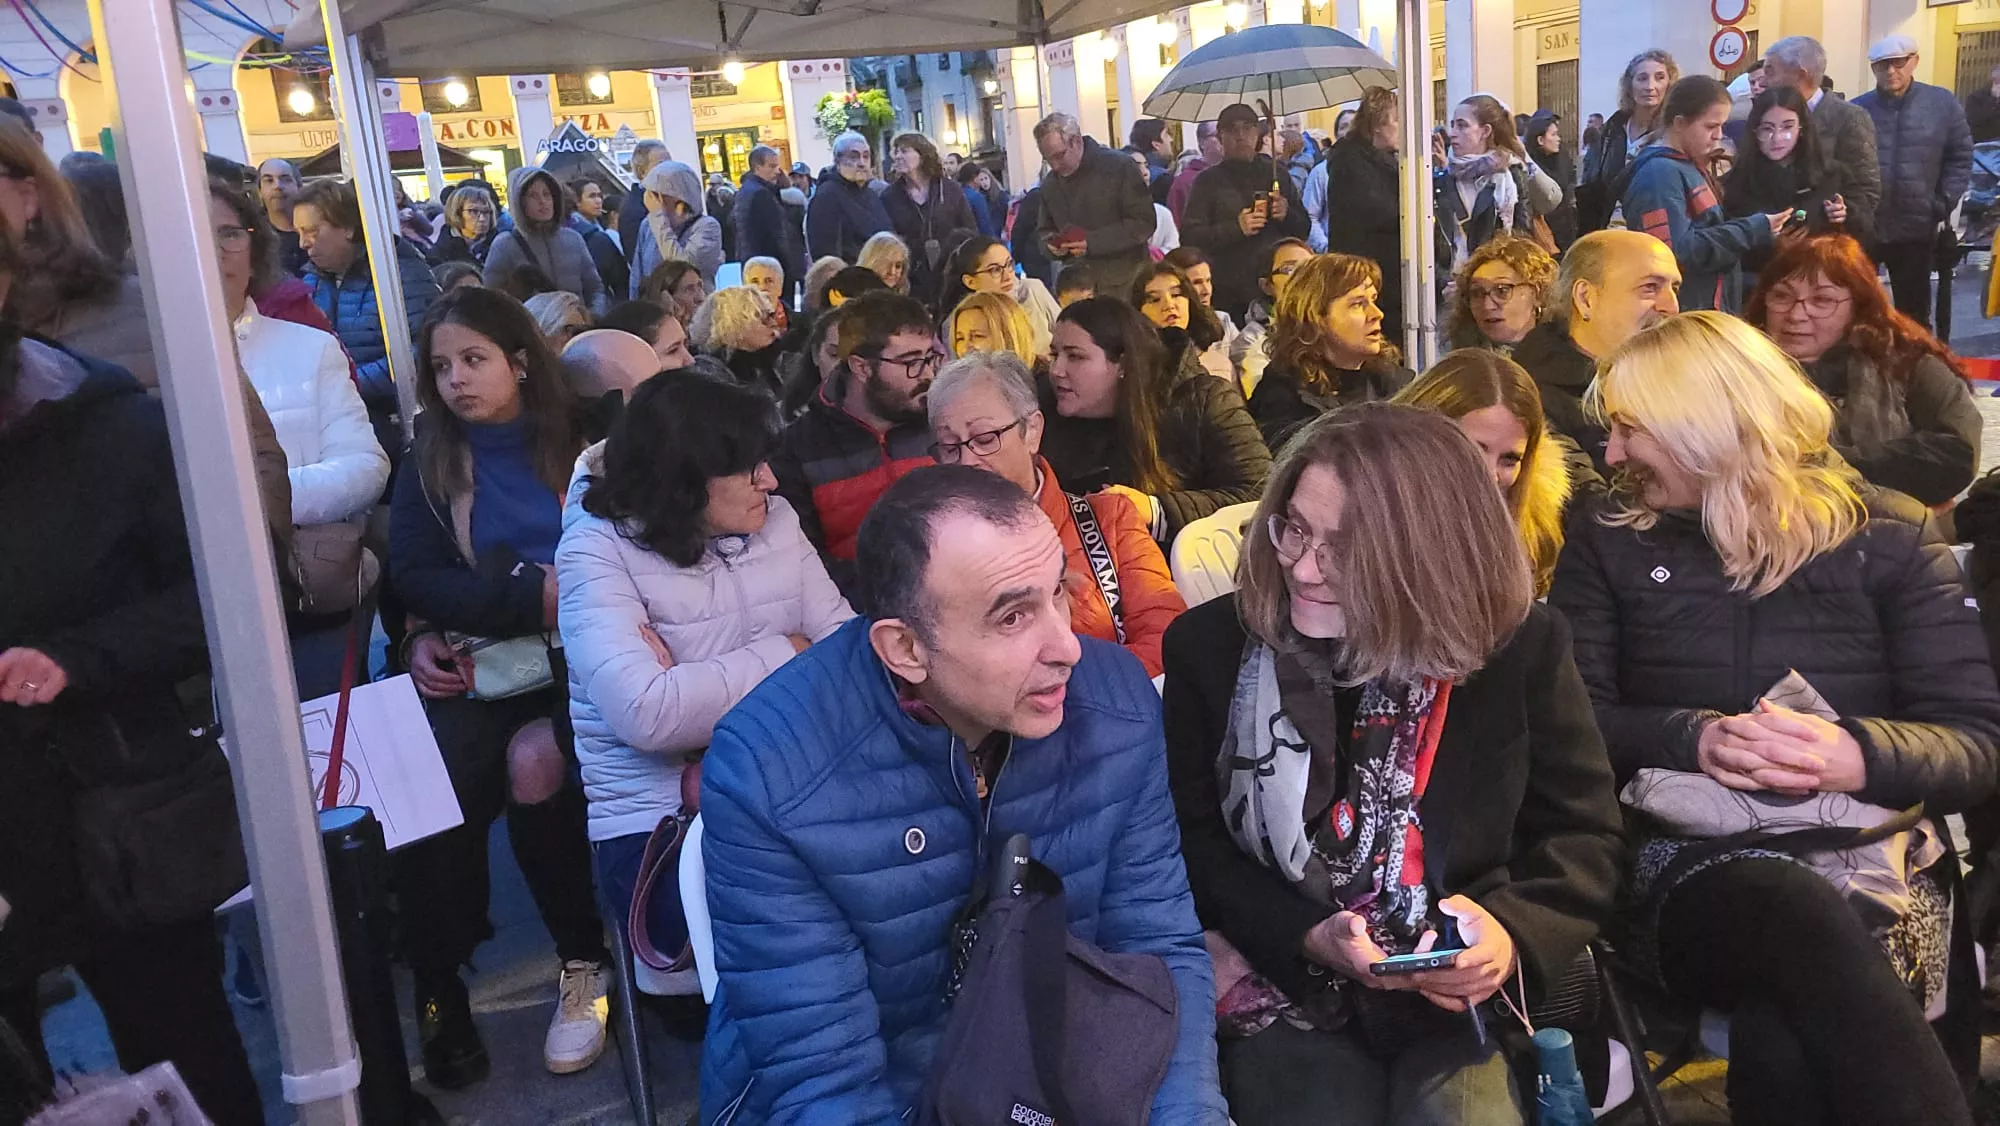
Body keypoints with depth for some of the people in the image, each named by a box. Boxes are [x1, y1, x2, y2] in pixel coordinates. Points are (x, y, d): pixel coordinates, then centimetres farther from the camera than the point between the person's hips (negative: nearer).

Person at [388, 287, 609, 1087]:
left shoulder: (584, 440, 7)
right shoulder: (430, 460, 13)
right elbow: (415, 576, 0)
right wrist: (531, 598, -16)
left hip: (577, 656, -2)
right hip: (476, 663, 2)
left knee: (535, 764, -30)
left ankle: (584, 962, -9)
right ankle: (437, 987, -11)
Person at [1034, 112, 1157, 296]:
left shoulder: (1119, 167, -5)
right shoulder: (1050, 184, 12)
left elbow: (1144, 222, -9)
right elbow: (1044, 230, 25)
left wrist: (1093, 242, -18)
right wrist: (1051, 244, -2)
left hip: (1124, 283, -4)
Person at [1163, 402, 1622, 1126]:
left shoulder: (1521, 649, -4)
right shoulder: (1210, 645, -3)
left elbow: (1583, 835, 4)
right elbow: (1190, 842, 0)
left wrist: (1515, 933, -15)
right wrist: (1305, 937, -14)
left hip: (1472, 996, 1)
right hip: (1284, 991, 0)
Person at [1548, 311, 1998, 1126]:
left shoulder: (1886, 535, 8)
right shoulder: (1608, 537, 12)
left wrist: (1860, 757, -20)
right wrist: (1692, 739, -17)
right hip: (1687, 854, 1)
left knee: (1784, 1047, -37)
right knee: (1809, 921, -38)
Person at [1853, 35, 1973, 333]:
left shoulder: (1942, 103, 2)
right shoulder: (1856, 110, -1)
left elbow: (1960, 157, 5)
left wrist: (1944, 205, -4)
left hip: (1916, 229, 1)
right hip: (1861, 228, -1)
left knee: (1914, 310, 12)